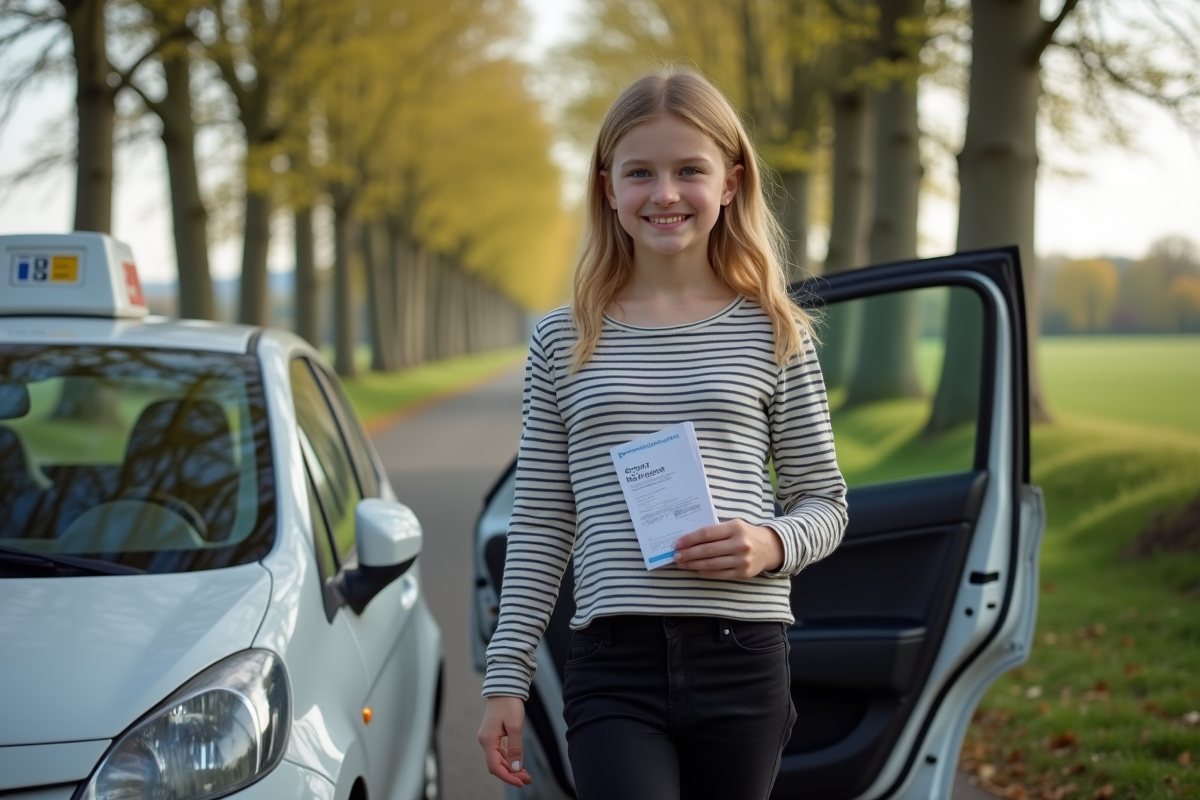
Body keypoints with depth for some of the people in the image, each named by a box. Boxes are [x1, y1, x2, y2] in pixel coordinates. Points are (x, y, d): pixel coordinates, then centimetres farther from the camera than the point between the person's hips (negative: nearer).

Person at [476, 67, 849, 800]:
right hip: (613, 664, 0)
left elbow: (825, 500, 10)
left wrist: (773, 544, -12)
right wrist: (506, 678, 6)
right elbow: (538, 528, 9)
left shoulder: (774, 335, 6)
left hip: (742, 658, 1)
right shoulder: (564, 342, 8)